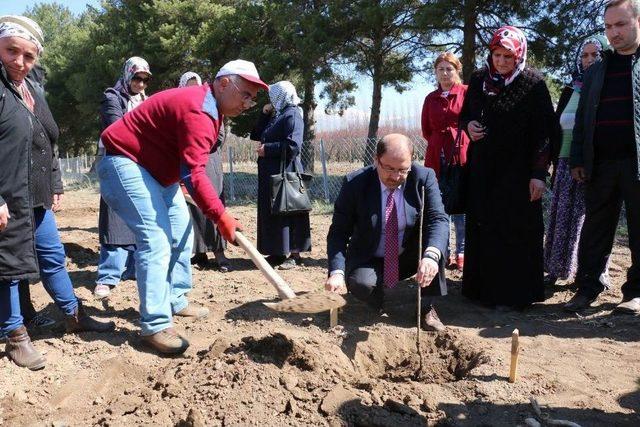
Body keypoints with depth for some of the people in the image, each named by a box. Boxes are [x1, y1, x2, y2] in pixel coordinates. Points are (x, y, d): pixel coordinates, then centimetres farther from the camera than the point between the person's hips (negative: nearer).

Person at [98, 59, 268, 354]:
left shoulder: (208, 105, 9)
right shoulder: (197, 111, -25)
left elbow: (190, 169, 13)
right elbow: (193, 174, -32)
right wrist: (221, 217, -33)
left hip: (156, 169, 11)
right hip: (126, 163, -11)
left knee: (181, 234, 12)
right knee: (156, 239, -19)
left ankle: (176, 302, 24)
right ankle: (155, 326, -16)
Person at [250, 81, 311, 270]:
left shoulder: (292, 115, -10)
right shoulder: (276, 116, 17)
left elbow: (293, 146, -21)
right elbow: (256, 135, 19)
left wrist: (267, 149, -14)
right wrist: (264, 115, 9)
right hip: (270, 173, 9)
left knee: (287, 211, -4)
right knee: (271, 213, 11)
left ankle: (294, 254, 3)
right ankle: (279, 252, 20)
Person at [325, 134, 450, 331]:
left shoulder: (424, 178, -14)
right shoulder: (355, 183, -17)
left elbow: (438, 219, -24)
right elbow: (339, 232, -17)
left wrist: (431, 255, -46)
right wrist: (337, 272, -33)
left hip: (409, 258, 2)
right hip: (369, 261, -1)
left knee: (434, 238, -26)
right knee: (361, 284, -33)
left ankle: (427, 307, -12)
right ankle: (378, 291, 6)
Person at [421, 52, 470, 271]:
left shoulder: (467, 92, 1)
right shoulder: (430, 98, 14)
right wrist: (438, 143, 8)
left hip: (462, 155, -3)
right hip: (436, 157, 4)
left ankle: (461, 253, 8)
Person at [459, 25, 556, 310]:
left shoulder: (533, 84, -7)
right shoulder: (478, 80, 6)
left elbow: (544, 132, -9)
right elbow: (465, 114, 17)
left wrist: (539, 173, -15)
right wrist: (468, 125, -7)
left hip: (517, 170, -5)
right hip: (482, 168, 5)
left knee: (514, 231, -3)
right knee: (480, 228, 8)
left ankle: (513, 294, 6)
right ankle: (483, 286, 19)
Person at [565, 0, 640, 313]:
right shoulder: (595, 71, 17)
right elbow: (582, 119, 14)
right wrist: (577, 161, 7)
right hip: (601, 163, 3)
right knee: (595, 229, 6)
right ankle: (587, 288, 13)